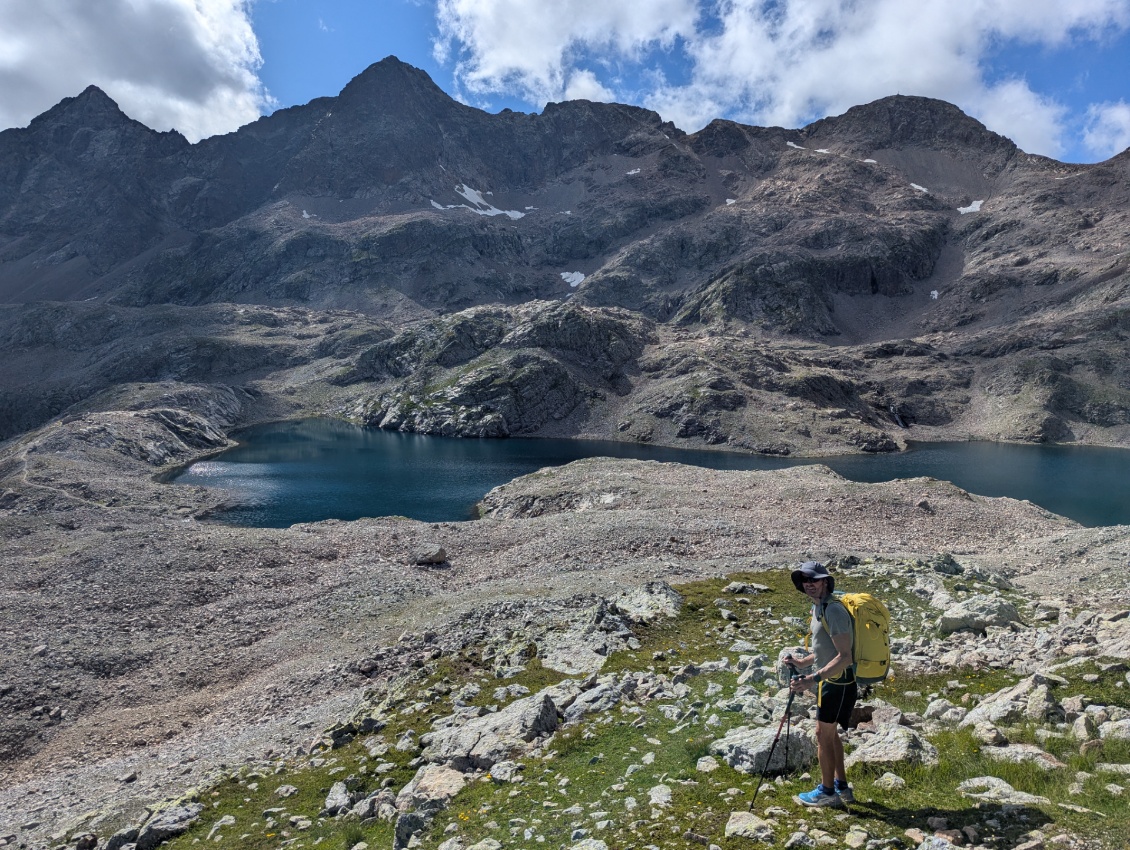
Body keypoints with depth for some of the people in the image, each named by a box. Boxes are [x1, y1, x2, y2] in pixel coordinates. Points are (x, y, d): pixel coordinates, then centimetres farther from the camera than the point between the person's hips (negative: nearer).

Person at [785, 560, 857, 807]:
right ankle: (841, 787, 29)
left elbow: (844, 656, -28)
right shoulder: (819, 608, 8)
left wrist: (813, 679, -32)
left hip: (837, 682, -10)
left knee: (823, 735, 2)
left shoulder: (833, 611, -23)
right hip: (829, 681, 10)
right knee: (830, 734, 18)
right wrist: (802, 662, 16)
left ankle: (827, 791, 15)